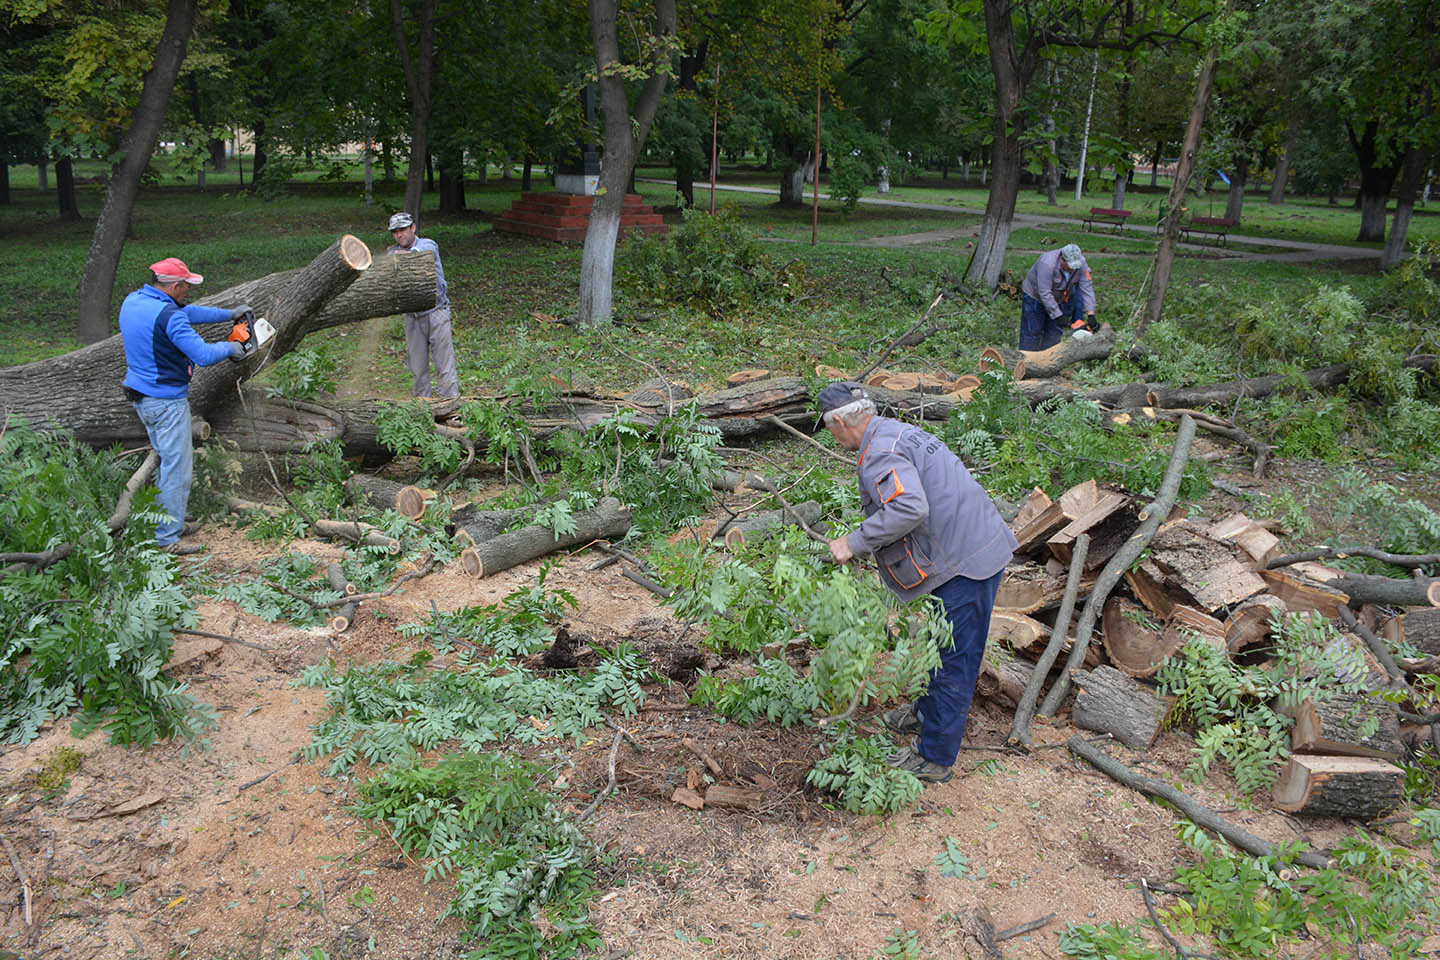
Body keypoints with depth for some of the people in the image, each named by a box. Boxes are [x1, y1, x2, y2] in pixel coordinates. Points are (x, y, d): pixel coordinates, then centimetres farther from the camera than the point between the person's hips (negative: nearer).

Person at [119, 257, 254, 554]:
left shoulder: (132, 301, 7)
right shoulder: (168, 316, -23)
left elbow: (187, 313, 17)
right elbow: (202, 355, -24)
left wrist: (229, 315, 21)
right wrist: (229, 347, -4)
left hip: (140, 395, 10)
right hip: (166, 401, -10)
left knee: (168, 460, 21)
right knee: (177, 468, -2)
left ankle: (169, 524, 28)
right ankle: (167, 539, 3)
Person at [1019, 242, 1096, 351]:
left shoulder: (1081, 264, -21)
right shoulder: (1047, 264, -37)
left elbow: (1087, 289, -19)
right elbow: (1045, 293, -36)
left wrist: (1091, 314, -27)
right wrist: (1059, 316, -34)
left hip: (1058, 299, 5)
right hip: (1034, 297, -5)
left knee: (1054, 334, 4)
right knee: (1032, 333, -5)